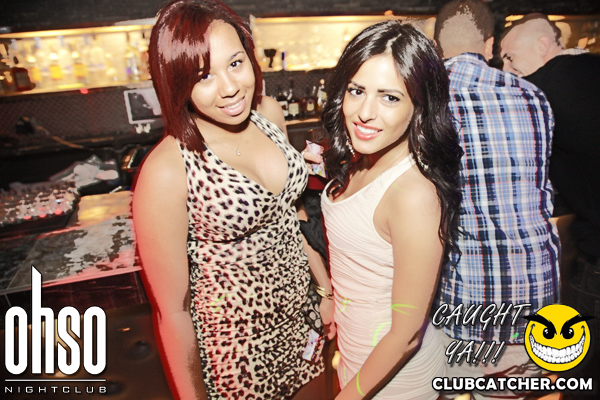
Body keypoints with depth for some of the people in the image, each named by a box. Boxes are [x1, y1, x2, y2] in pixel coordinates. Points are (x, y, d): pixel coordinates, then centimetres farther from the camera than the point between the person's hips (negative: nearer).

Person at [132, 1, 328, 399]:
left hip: (302, 314, 6)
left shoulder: (269, 112, -7)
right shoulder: (166, 172, -26)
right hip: (237, 348, -5)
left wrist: (324, 283, 10)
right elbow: (172, 311, -17)